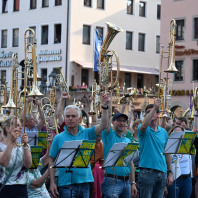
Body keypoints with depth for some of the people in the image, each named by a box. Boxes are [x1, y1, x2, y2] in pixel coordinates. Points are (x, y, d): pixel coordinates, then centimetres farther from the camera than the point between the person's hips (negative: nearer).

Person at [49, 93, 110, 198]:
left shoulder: (86, 134, 8)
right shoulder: (59, 138, 4)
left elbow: (103, 125, -3)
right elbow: (51, 160, 4)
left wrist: (104, 107, -15)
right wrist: (52, 182, -3)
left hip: (85, 182, 2)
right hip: (66, 184, -2)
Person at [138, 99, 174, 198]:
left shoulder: (163, 132, 14)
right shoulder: (143, 129, 2)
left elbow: (167, 153, 15)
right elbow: (144, 125, -25)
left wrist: (170, 172, 10)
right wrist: (155, 107, -28)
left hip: (162, 173, 5)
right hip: (147, 172, -5)